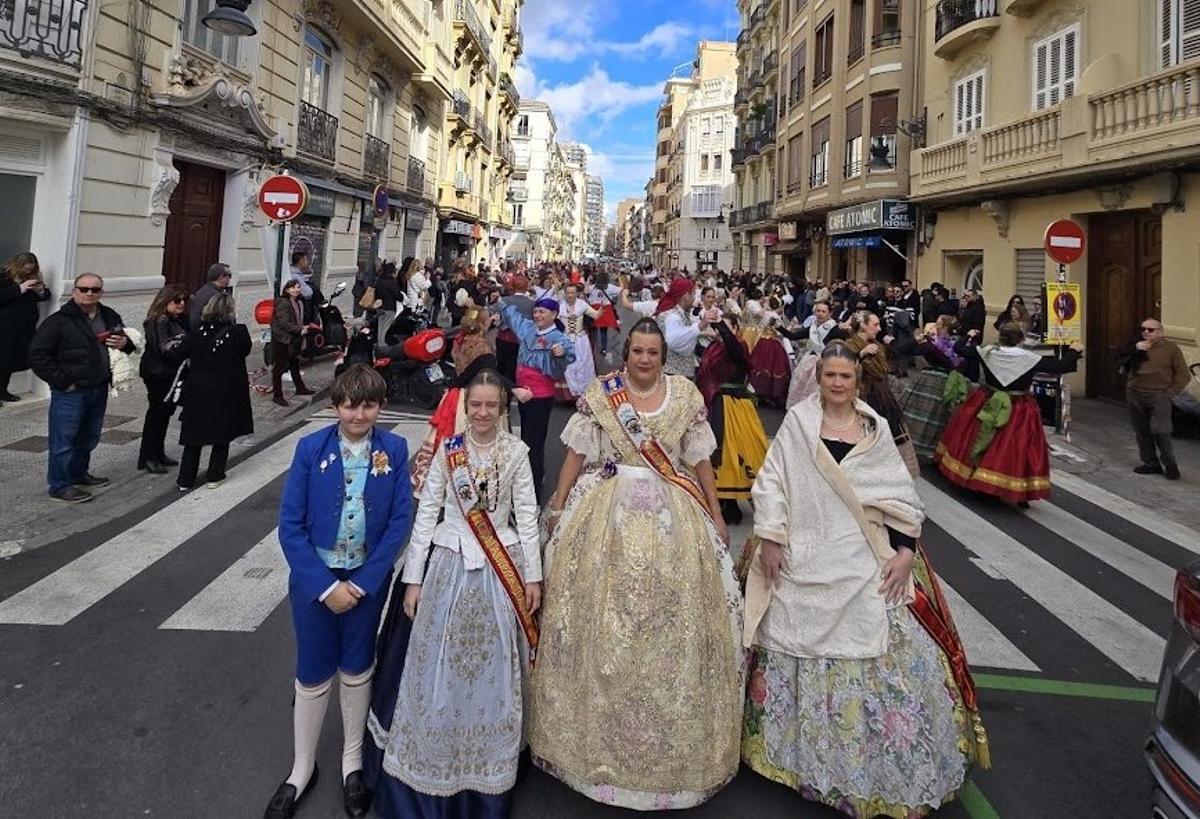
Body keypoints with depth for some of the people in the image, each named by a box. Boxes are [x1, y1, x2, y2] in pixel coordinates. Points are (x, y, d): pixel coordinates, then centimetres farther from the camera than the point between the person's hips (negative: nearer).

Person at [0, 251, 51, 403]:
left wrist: (41, 291, -8)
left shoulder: (32, 277, 11)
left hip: (26, 326, 5)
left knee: (15, 359, 8)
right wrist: (20, 289, -21)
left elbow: (46, 296, 14)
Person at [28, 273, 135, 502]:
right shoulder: (59, 321, -12)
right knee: (64, 439, 0)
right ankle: (60, 485, 10)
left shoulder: (110, 317, 7)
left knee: (89, 437, 19)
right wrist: (61, 380, -15)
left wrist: (125, 343, -3)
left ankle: (78, 473, 36)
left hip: (99, 389, 7)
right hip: (70, 392, -6)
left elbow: (131, 344, 21)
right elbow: (37, 355, -12)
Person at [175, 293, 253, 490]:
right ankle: (214, 476, 17)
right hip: (227, 392, -2)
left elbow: (187, 356, 1)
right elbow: (246, 350, 5)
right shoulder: (239, 332, -11)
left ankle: (185, 480, 16)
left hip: (198, 390, 2)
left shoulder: (197, 332, -7)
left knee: (193, 436, 12)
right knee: (223, 436, 14)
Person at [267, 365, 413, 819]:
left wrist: (362, 583, -12)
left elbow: (400, 521, -9)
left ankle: (352, 760, 38)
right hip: (315, 578, -1)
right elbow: (290, 525, -11)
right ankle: (302, 769, 34)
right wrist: (326, 586, -13)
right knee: (313, 674, 11)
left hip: (368, 578, 1)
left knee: (357, 669, 16)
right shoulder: (310, 449, -13)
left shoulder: (394, 450, -10)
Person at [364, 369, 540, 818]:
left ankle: (488, 775, 29)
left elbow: (527, 516, 0)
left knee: (492, 671, 10)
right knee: (438, 669, 8)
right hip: (449, 564, 0)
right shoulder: (447, 448, -2)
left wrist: (533, 576, -2)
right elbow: (426, 512, -1)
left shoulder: (516, 451, -3)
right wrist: (413, 578, -3)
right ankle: (430, 777, 28)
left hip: (501, 568, 0)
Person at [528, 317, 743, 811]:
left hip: (672, 517, 1)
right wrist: (557, 508, 0)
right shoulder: (599, 395, -2)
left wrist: (716, 517, 6)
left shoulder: (686, 395, 1)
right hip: (608, 514, -1)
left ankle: (673, 738, 25)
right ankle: (601, 727, 24)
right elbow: (576, 454, 2)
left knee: (672, 619, 7)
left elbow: (701, 461, 6)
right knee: (603, 620, 5)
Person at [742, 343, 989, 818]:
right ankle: (803, 751, 32)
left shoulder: (876, 429, 5)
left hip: (866, 566, 1)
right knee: (797, 646, 10)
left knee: (879, 651, 1)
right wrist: (769, 540, -8)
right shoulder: (797, 423, 0)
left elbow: (901, 498, 4)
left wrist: (905, 552, -6)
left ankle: (882, 764, 17)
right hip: (804, 563, -1)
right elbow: (771, 484, -1)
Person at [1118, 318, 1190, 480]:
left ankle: (1170, 465, 3)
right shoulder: (1136, 347, 13)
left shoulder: (1171, 348, 0)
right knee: (1141, 432, 8)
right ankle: (1151, 463, 20)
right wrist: (1134, 349, -12)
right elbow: (1119, 358, 2)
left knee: (1160, 432, -14)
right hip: (1135, 396, 5)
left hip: (1158, 396, -5)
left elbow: (1183, 375, 1)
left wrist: (1170, 393, -6)